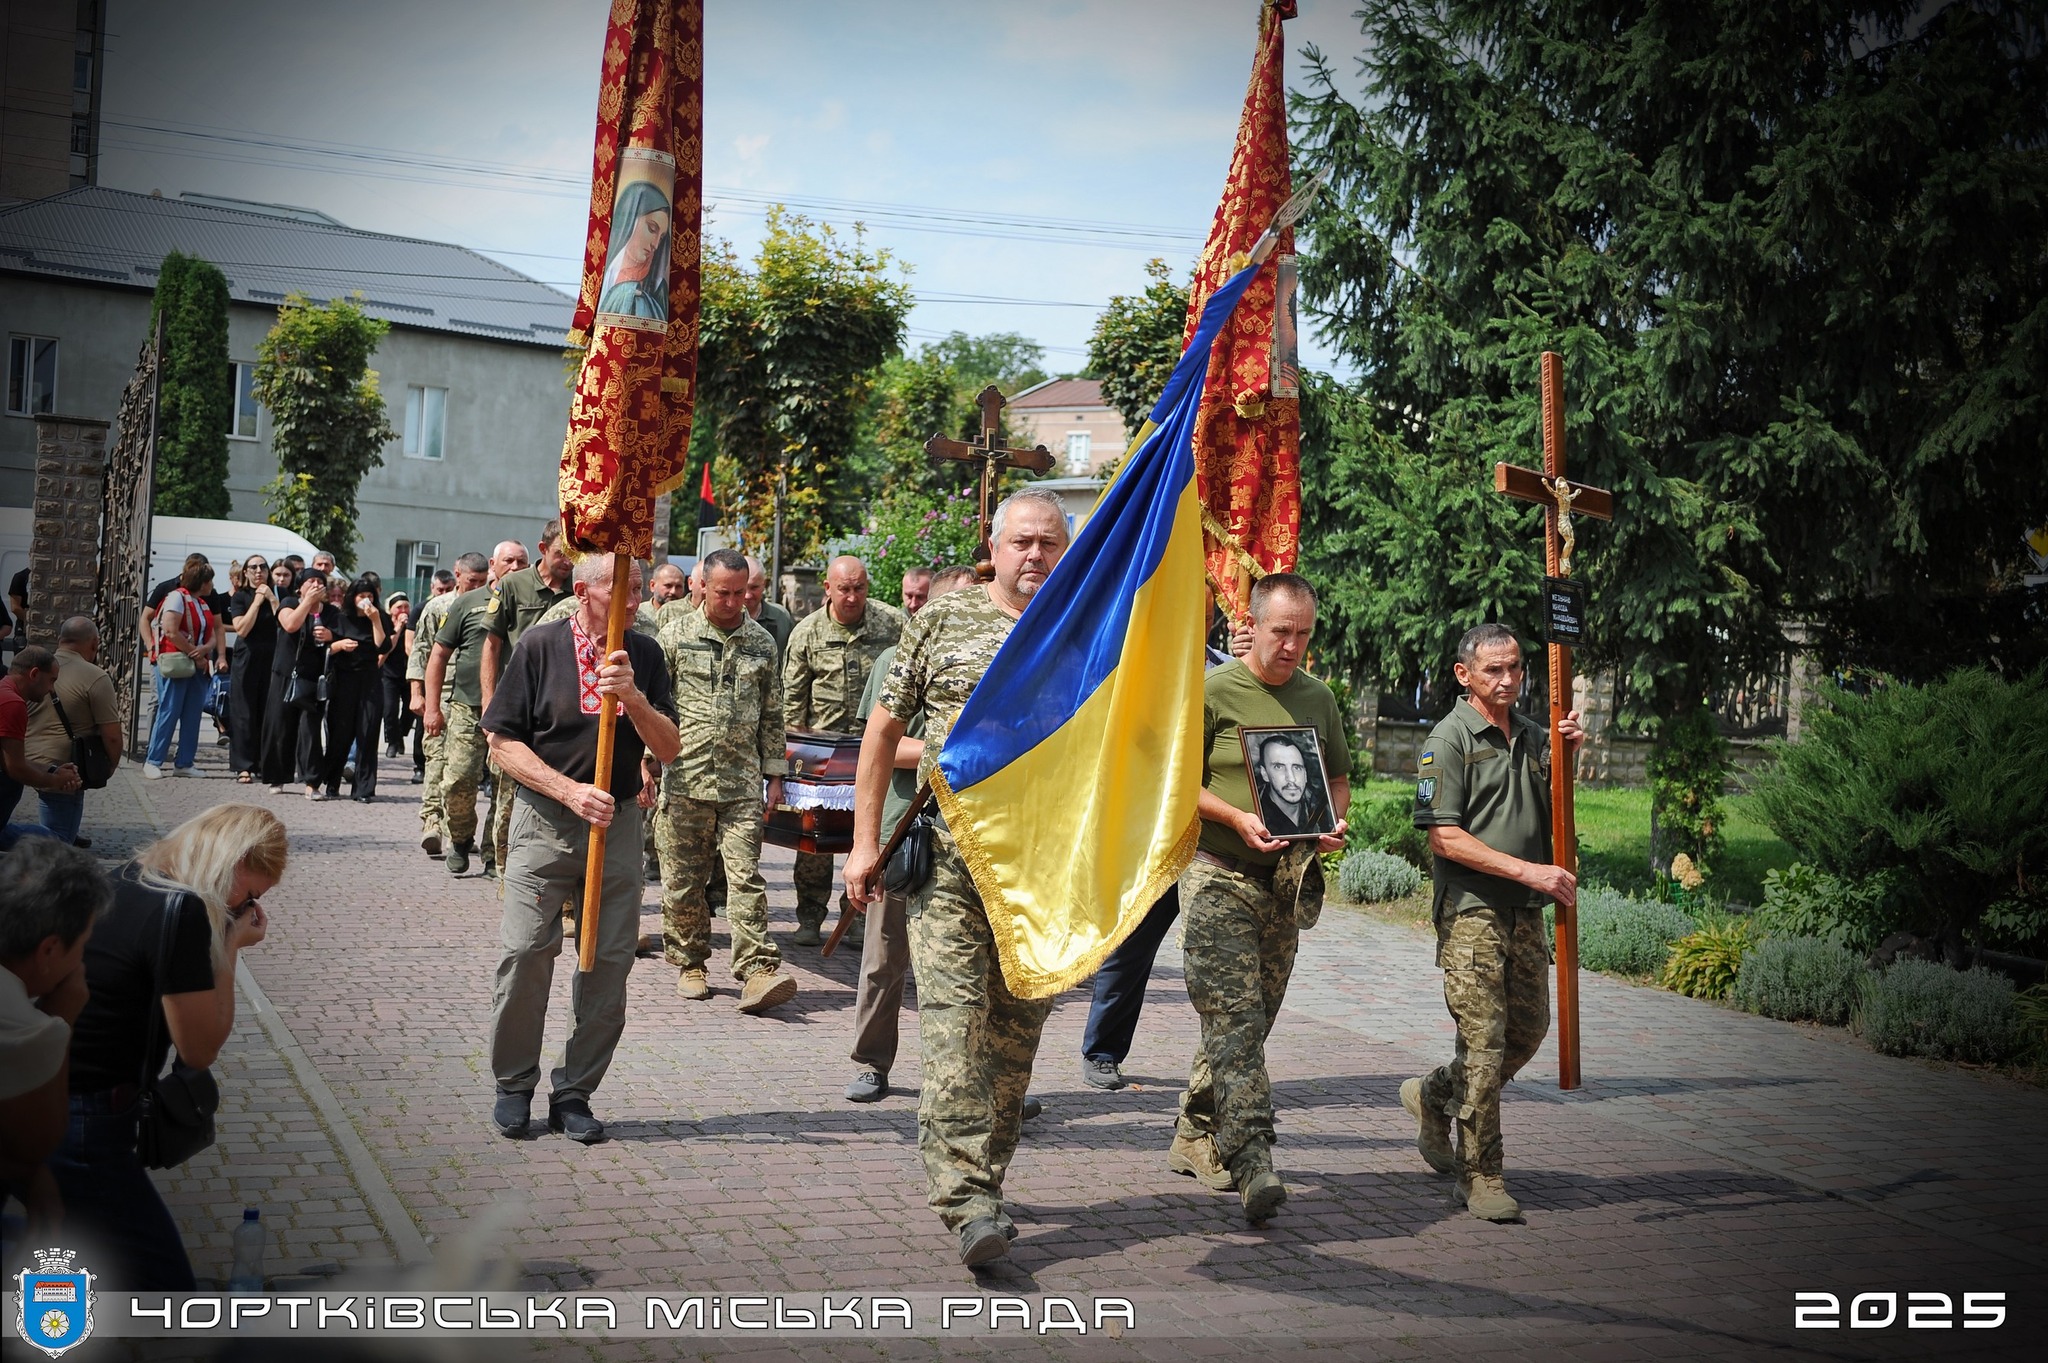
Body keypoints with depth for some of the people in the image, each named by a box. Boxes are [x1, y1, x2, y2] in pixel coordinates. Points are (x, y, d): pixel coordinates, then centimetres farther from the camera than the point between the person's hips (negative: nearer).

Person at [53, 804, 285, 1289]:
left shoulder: (128, 881, 5)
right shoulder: (183, 911, -20)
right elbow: (200, 1049, -13)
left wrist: (224, 942, 3)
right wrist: (231, 947, -6)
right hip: (76, 1131, -9)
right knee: (165, 1286, -1)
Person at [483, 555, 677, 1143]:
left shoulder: (644, 654, 7)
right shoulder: (541, 646, -2)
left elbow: (668, 750, 3)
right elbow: (502, 742, -3)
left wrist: (632, 697, -15)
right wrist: (570, 791, -13)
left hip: (619, 821, 3)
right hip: (544, 822, -3)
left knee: (611, 959, 1)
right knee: (526, 951, -7)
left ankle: (574, 1091, 14)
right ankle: (514, 1085, 13)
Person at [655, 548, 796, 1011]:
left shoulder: (762, 642, 10)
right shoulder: (676, 636, 4)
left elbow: (772, 715, 14)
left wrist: (775, 774, 12)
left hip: (743, 782, 0)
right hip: (685, 778, 0)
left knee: (745, 876, -6)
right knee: (684, 878, 7)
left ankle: (758, 971, -10)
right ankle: (688, 964, 21)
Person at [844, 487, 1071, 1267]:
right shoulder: (943, 621, 5)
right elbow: (884, 729, 8)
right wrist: (866, 839, 3)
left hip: (1045, 872, 2)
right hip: (949, 858, -2)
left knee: (1016, 1030, 7)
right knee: (954, 1022, -11)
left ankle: (978, 1181, 21)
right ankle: (969, 1200, -14)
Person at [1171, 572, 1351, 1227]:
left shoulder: (1318, 700, 13)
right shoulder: (1213, 691, -3)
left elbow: (1338, 778, 22)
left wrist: (1333, 823, 1)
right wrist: (1238, 818, -17)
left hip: (1287, 881, 6)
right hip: (1219, 876, -5)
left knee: (1249, 1021, 9)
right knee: (1236, 1020, -13)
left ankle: (1194, 1137, 23)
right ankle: (1253, 1160, -17)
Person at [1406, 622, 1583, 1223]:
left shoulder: (1534, 735, 13)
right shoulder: (1449, 739, -7)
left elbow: (1553, 817, 17)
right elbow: (1444, 837, -13)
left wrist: (1566, 756, 1)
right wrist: (1527, 870, -18)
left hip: (1526, 910, 7)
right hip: (1471, 908, -7)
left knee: (1529, 1027, 12)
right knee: (1484, 1039, -7)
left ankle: (1434, 1095, 34)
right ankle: (1481, 1175, 2)